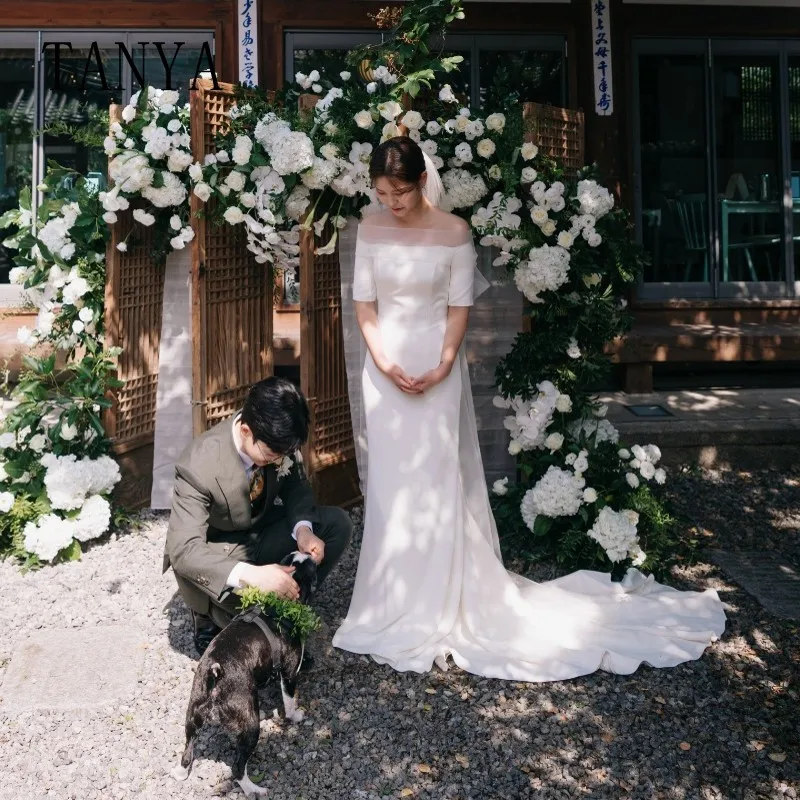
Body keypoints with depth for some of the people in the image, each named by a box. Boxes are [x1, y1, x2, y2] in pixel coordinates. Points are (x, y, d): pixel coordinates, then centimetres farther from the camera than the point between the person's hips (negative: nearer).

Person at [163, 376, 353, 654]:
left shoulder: (277, 441, -20)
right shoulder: (199, 467, -35)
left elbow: (296, 485, -2)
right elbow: (183, 549, -40)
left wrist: (302, 529, -24)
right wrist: (250, 575, -54)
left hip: (263, 531, 5)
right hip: (220, 552, -5)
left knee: (338, 524, -13)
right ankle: (211, 621, -1)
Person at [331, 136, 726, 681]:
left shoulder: (453, 232, -7)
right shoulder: (371, 231, 2)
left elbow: (460, 306, -5)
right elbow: (365, 304, 2)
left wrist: (442, 368, -15)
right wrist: (384, 363, -10)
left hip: (438, 367, -3)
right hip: (385, 365, 3)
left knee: (436, 480, -1)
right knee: (390, 484, 6)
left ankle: (440, 605, 11)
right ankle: (395, 602, 19)